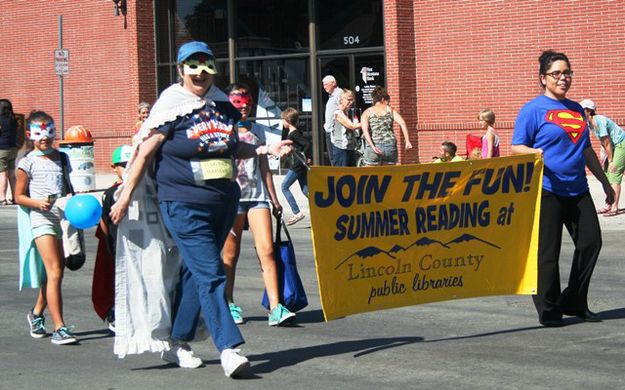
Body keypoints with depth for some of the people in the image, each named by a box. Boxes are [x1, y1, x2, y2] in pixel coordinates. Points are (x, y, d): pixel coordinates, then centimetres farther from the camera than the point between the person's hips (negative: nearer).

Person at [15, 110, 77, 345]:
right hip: (41, 219, -6)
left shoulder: (61, 158, 12)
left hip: (63, 217, 6)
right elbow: (19, 196, 1)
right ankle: (59, 328, -15)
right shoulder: (28, 163, -1)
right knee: (54, 272, -14)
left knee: (53, 273, 13)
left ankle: (37, 313, 36)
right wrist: (38, 203, -16)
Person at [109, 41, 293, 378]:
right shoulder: (171, 107, -6)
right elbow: (144, 152, -4)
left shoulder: (222, 104, 11)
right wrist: (125, 196, -5)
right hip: (184, 205, -6)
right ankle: (229, 348, -15)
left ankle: (176, 341, 25)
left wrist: (266, 149, 11)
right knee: (210, 274, -12)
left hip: (224, 201, 6)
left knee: (195, 271, 13)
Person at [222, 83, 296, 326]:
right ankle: (229, 304, 17)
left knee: (267, 249, -9)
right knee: (230, 254, 3)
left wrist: (274, 200, 17)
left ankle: (275, 307, -14)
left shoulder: (257, 131, 16)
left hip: (257, 195, 3)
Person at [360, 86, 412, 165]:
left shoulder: (367, 112, 8)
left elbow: (365, 130, -9)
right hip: (390, 146, 1)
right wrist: (407, 141, -5)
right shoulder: (390, 110, 10)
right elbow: (402, 123, -4)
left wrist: (372, 146, -16)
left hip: (374, 150, -1)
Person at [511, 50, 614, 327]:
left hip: (577, 190, 7)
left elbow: (587, 150, 24)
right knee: (548, 252, -3)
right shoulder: (533, 109, -3)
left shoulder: (576, 109, 17)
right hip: (547, 190, -7)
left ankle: (574, 303, 16)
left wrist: (605, 182, 24)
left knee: (591, 242, 3)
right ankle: (548, 310, 8)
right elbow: (516, 147, -6)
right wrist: (534, 152, -27)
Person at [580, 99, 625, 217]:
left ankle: (614, 208, -11)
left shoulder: (599, 121, -25)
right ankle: (610, 205, 16)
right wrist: (607, 157, 4)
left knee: (614, 176, -12)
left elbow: (607, 143, -22)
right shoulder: (591, 123, 3)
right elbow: (604, 142, 8)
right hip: (614, 146, 10)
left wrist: (610, 161, -16)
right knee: (607, 175, 10)